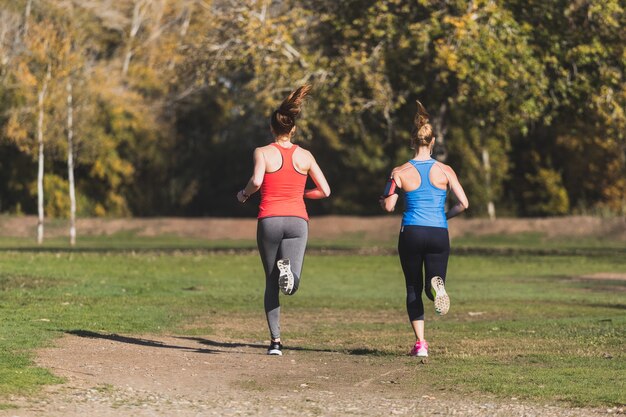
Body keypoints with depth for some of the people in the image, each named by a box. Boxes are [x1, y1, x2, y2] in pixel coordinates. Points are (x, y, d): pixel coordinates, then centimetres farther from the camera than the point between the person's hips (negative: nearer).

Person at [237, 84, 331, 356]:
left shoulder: (263, 153, 0)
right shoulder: (305, 155, 8)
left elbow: (257, 181, -19)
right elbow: (325, 191, 9)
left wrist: (244, 193, 2)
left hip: (269, 219, 0)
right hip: (298, 221, 1)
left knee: (271, 284, 12)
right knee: (291, 286, -6)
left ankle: (275, 340, 5)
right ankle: (287, 268, -41)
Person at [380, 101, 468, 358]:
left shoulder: (400, 172, -2)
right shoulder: (445, 171, 2)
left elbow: (388, 206, -5)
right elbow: (463, 204, -2)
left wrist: (382, 200, 18)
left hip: (411, 233, -1)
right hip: (439, 234, 1)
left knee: (413, 289, 13)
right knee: (432, 287, 12)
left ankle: (420, 343, 3)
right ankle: (437, 285, -28)